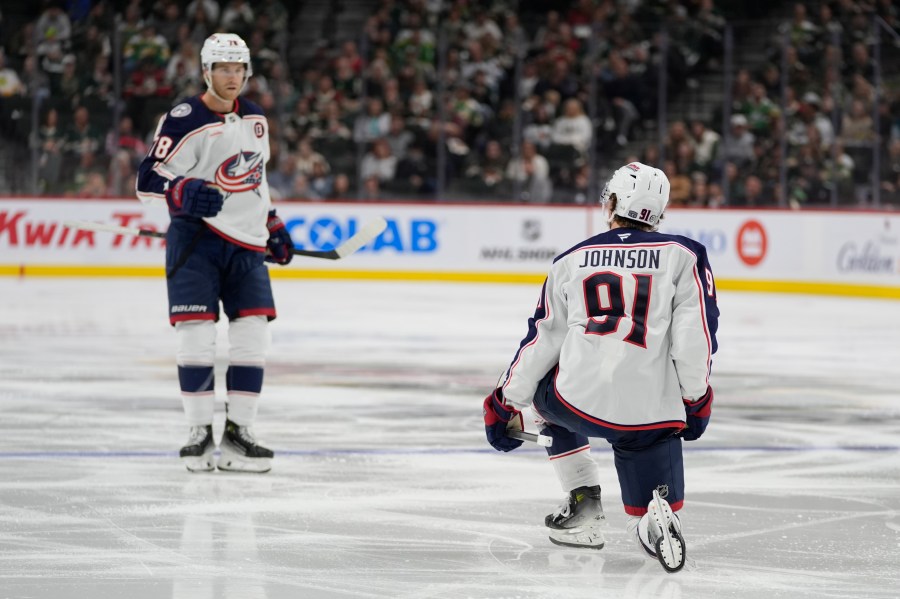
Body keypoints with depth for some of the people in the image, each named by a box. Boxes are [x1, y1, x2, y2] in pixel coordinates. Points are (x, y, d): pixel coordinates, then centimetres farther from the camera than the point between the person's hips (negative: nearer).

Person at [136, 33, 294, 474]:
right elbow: (148, 180, -15)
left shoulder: (255, 119, 12)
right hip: (196, 238, -6)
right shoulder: (184, 121, -11)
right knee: (196, 334, -10)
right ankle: (199, 432, 1)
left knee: (253, 334, -1)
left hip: (246, 243, 6)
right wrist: (184, 192, -33)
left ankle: (238, 433, 5)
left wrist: (272, 226, 25)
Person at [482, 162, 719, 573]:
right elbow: (695, 331, -2)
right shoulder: (684, 256, 8)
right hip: (650, 415, -1)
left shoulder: (572, 261, 14)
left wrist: (508, 403, 27)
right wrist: (695, 398, 7)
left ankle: (583, 505, 24)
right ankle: (655, 515, -26)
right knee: (649, 518, 13)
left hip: (580, 400, 1)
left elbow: (543, 338, 17)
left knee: (547, 392, 37)